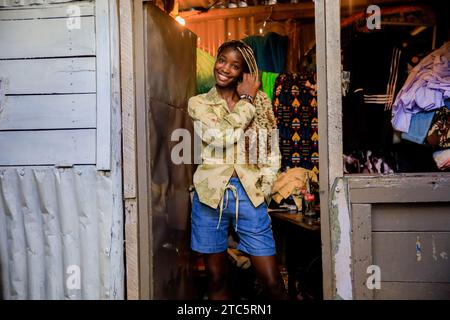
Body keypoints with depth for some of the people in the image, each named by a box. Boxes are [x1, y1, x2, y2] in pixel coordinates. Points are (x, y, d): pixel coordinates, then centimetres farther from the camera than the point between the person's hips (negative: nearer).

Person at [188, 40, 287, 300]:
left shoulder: (261, 101, 8)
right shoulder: (198, 103, 4)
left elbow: (272, 153, 10)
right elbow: (224, 136, -14)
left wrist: (264, 189, -2)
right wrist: (246, 100, -4)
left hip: (249, 195, 0)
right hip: (210, 194, 0)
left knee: (273, 283, -1)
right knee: (217, 280, 11)